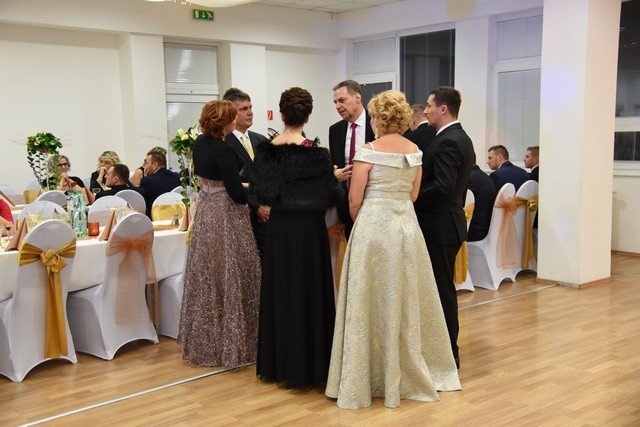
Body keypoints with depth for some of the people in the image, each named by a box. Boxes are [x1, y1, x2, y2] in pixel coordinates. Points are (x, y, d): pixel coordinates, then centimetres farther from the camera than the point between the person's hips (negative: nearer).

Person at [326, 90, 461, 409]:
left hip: (374, 226, -5)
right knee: (407, 300, 15)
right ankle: (412, 373, 28)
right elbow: (413, 195, 13)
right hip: (407, 225, 5)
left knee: (372, 302, 4)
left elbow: (355, 200, -7)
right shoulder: (415, 152, 6)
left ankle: (370, 378, 12)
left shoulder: (370, 151, -10)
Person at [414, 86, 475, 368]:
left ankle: (448, 353, 9)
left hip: (440, 227, -10)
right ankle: (447, 347, 27)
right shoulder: (462, 138, 14)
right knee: (443, 288, 17)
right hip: (449, 221, 10)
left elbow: (443, 187, -27)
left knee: (442, 290, -1)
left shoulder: (447, 142, -18)